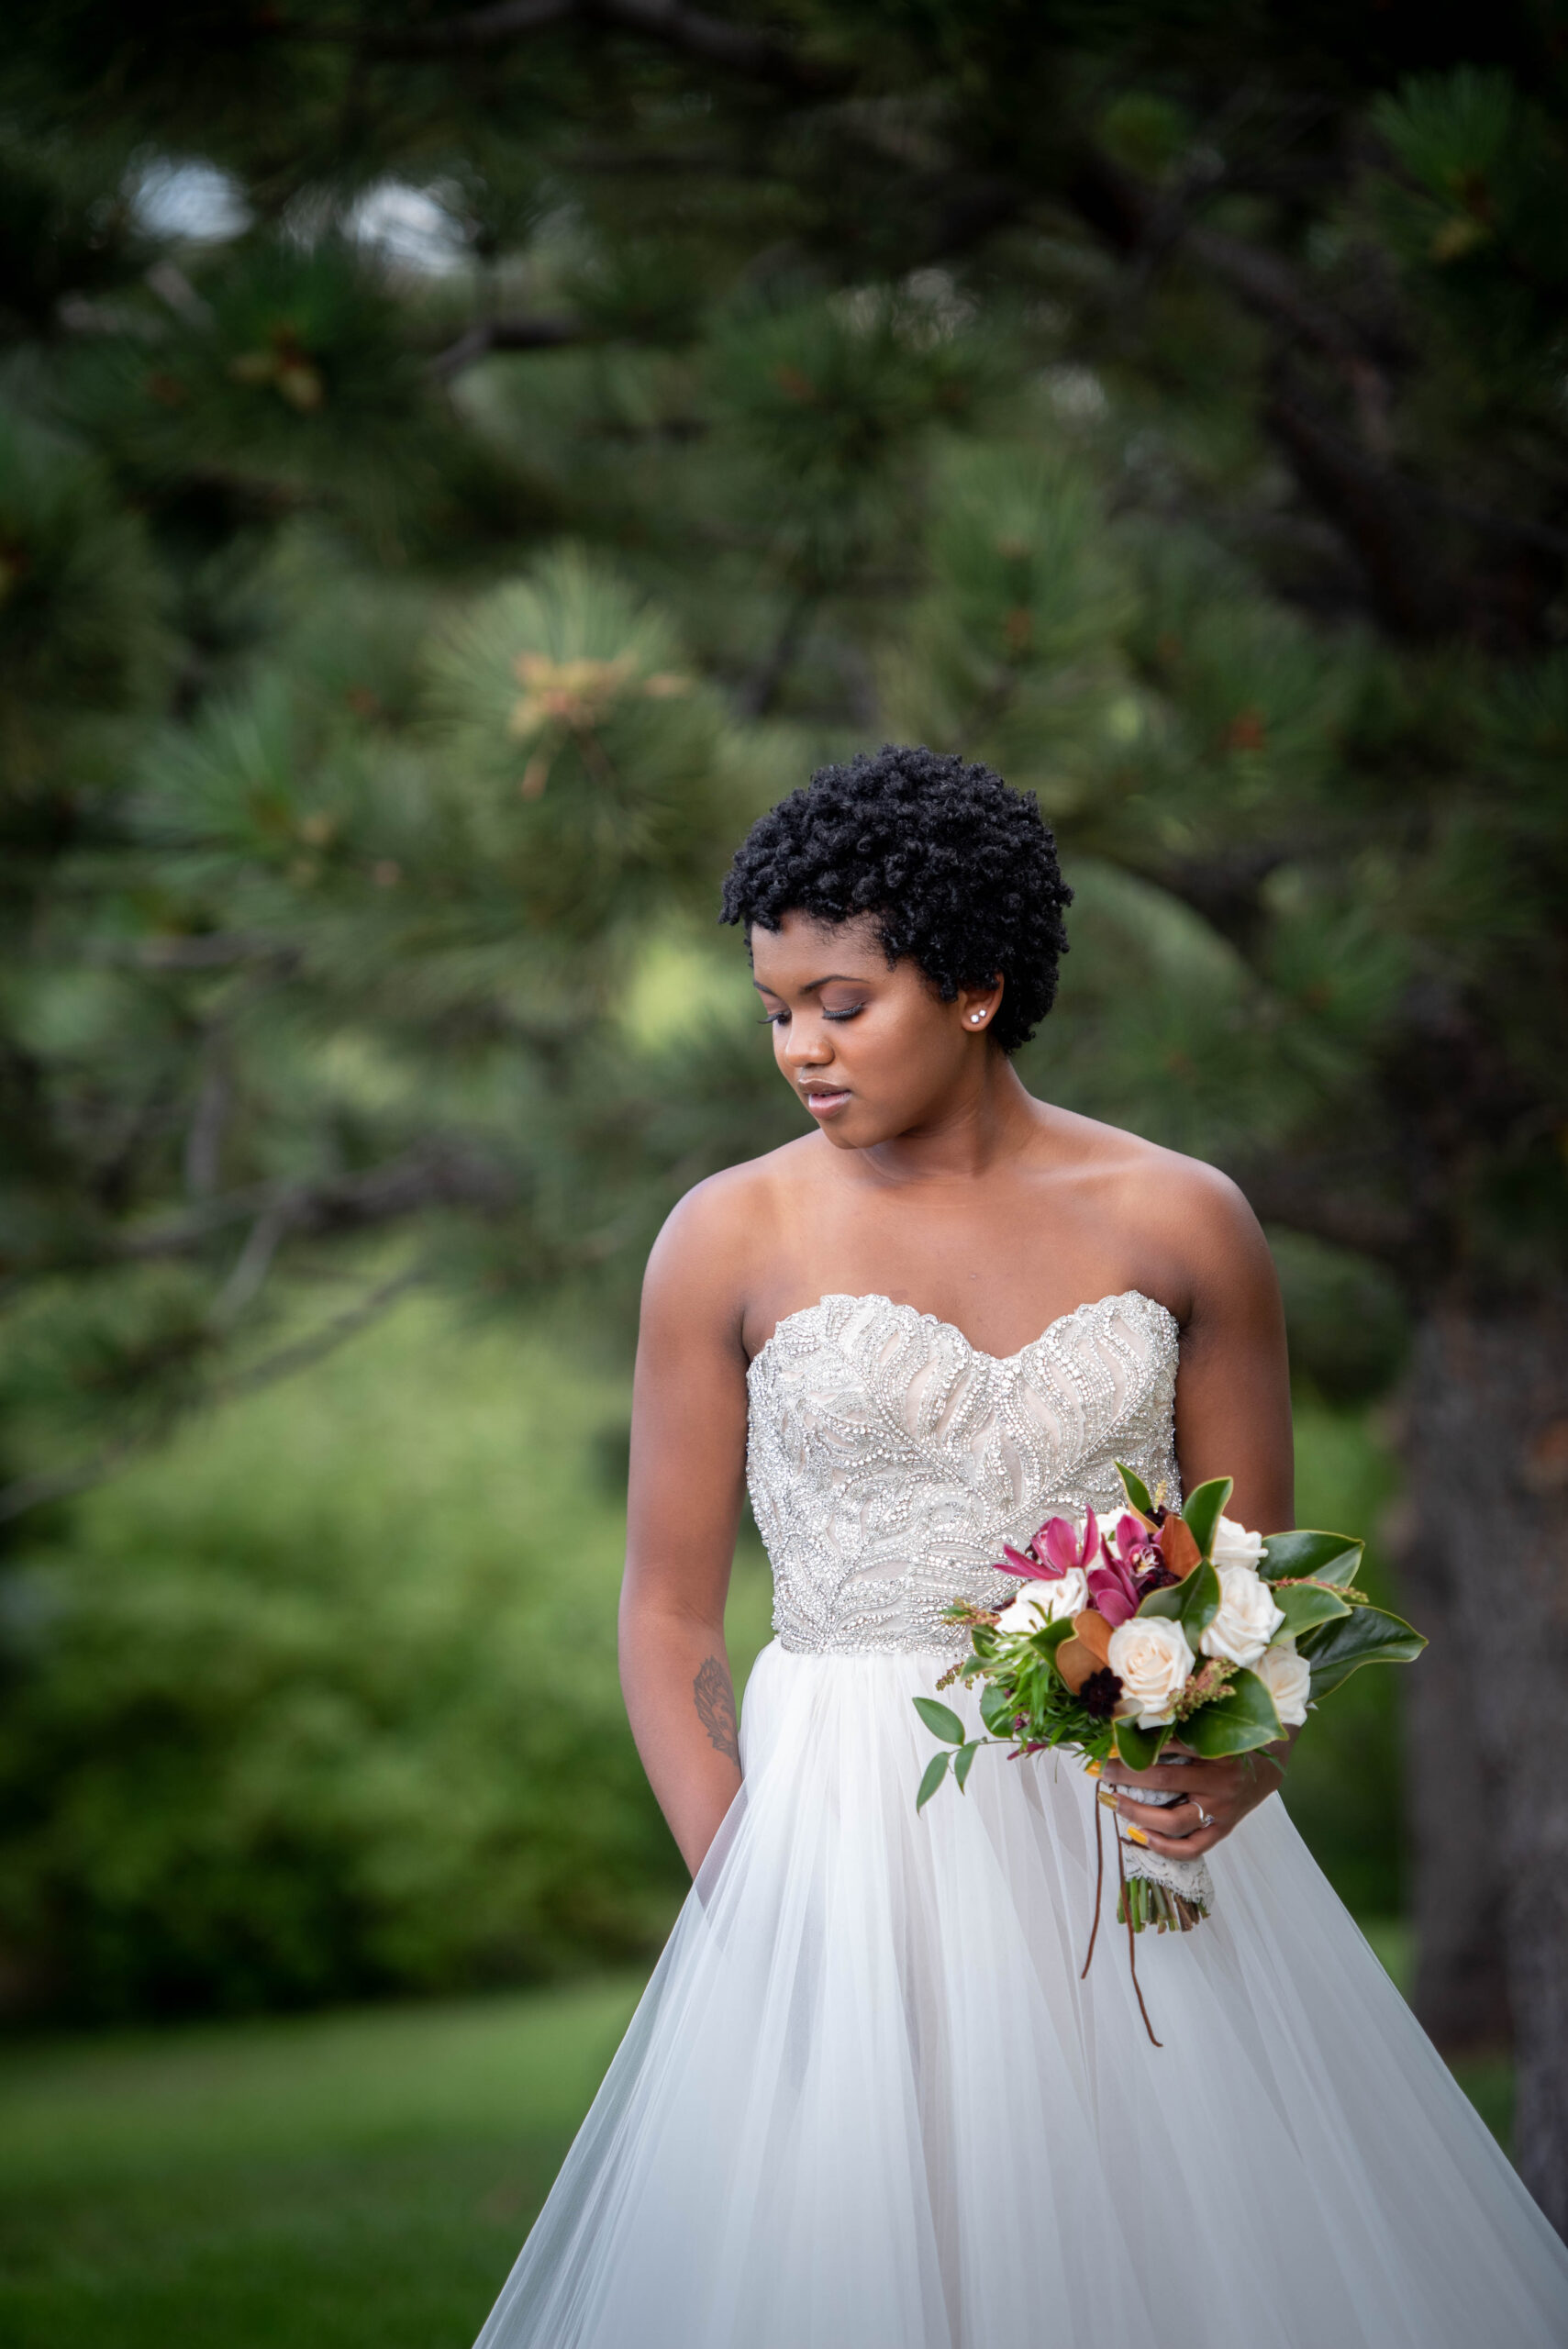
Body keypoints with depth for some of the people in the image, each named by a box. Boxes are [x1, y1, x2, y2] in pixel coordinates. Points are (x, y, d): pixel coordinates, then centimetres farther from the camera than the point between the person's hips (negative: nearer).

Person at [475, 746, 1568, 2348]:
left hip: (1139, 1839, 1)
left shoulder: (1182, 1224, 3)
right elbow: (669, 1616, 3)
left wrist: (1236, 1760, -11)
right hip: (846, 1850, -1)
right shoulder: (730, 1241, 1)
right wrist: (743, 1907, -8)